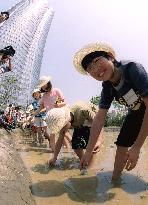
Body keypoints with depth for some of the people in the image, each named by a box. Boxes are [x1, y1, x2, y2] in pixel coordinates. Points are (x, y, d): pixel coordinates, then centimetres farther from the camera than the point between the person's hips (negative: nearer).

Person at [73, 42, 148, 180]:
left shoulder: (132, 69, -33)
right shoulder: (107, 88, -16)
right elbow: (99, 118, -13)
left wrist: (137, 146, -32)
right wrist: (89, 151, -13)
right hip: (137, 111, 4)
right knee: (122, 144, 3)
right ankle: (115, 179, 21)